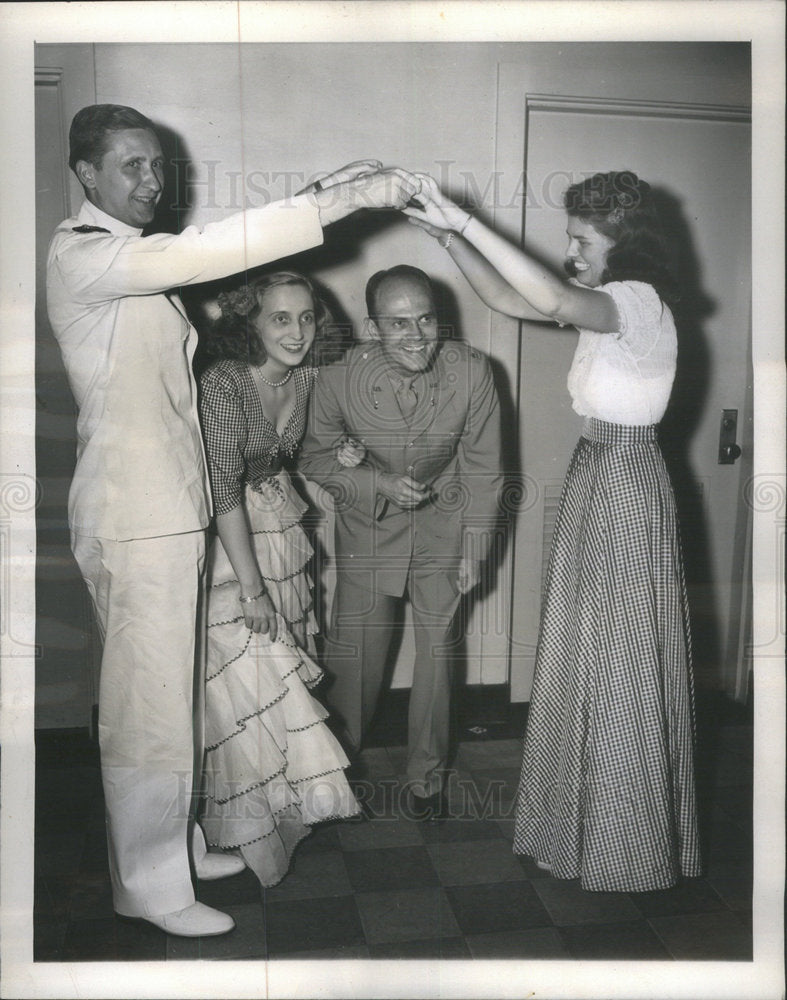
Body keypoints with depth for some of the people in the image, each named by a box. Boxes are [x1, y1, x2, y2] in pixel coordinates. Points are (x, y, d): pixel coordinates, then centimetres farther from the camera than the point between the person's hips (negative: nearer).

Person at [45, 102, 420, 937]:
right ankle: (149, 884, 17)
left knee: (167, 691, 18)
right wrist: (344, 200, -28)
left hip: (169, 506, 10)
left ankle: (168, 845, 34)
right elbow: (205, 251, -26)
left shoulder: (136, 261, 19)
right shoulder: (82, 256, -14)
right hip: (133, 515, -10)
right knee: (148, 702, 0)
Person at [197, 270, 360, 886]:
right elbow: (224, 489, -24)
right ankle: (250, 828, 16)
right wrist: (252, 586, -22)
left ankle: (283, 804, 34)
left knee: (285, 668, 14)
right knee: (247, 670, -4)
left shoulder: (305, 378, -1)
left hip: (283, 530, 7)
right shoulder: (224, 384, -23)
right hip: (228, 541, -7)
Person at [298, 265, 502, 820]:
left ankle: (427, 773, 30)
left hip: (443, 522, 1)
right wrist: (379, 483, -22)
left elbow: (482, 465, -9)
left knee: (437, 650, 10)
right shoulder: (340, 379, -24)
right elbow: (317, 459, -7)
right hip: (367, 522, 0)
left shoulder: (472, 371, -22)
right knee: (353, 648, 9)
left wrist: (475, 546, -5)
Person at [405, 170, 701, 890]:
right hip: (592, 478, 9)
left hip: (626, 486, -9)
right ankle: (582, 821, 32)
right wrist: (449, 237, 0)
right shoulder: (610, 304, 11)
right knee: (582, 655, 15)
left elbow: (551, 299, -36)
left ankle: (627, 841, 21)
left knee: (620, 665, 2)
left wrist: (465, 222, -31)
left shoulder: (639, 301, -16)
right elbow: (510, 300, 11)